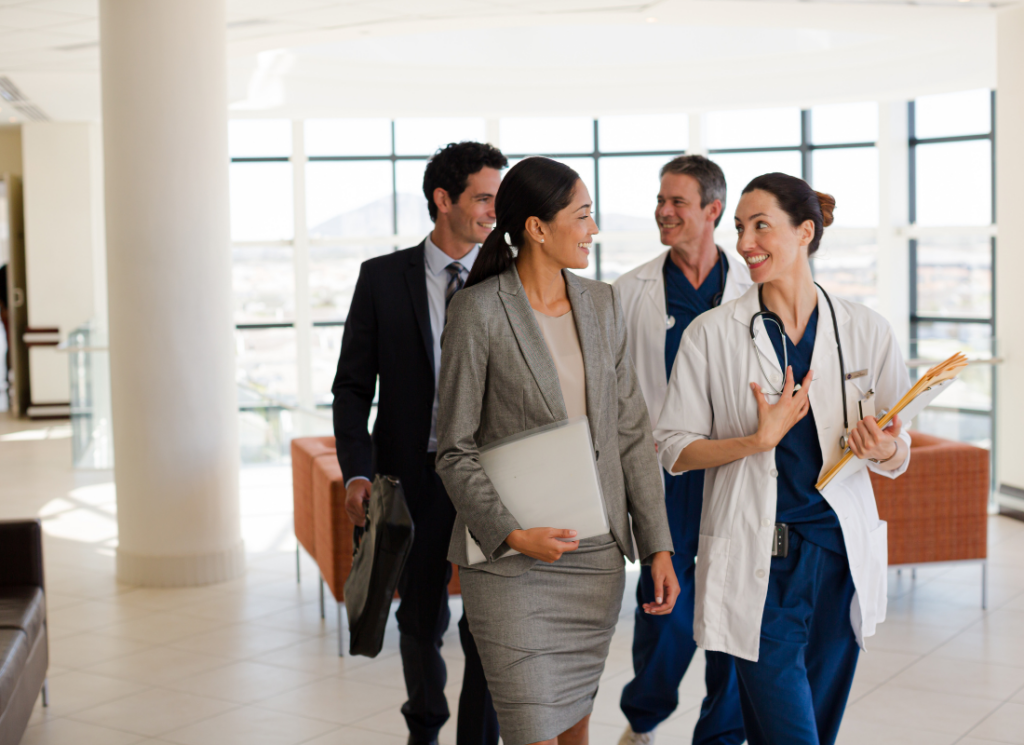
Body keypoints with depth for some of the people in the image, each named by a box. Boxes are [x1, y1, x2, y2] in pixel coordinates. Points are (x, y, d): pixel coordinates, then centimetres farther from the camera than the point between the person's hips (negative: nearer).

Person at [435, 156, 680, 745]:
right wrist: (512, 534, -18)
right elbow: (456, 450, -7)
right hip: (512, 563, -5)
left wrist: (659, 546, 3)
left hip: (597, 558, 5)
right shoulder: (479, 312, -9)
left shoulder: (603, 306, 7)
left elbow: (632, 432, 8)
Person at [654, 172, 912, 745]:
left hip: (842, 552, 3)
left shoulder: (867, 331, 2)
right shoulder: (712, 334, -2)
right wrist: (756, 441, -16)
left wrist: (884, 449, -15)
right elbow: (673, 449, -1)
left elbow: (898, 453, 8)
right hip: (757, 563, -3)